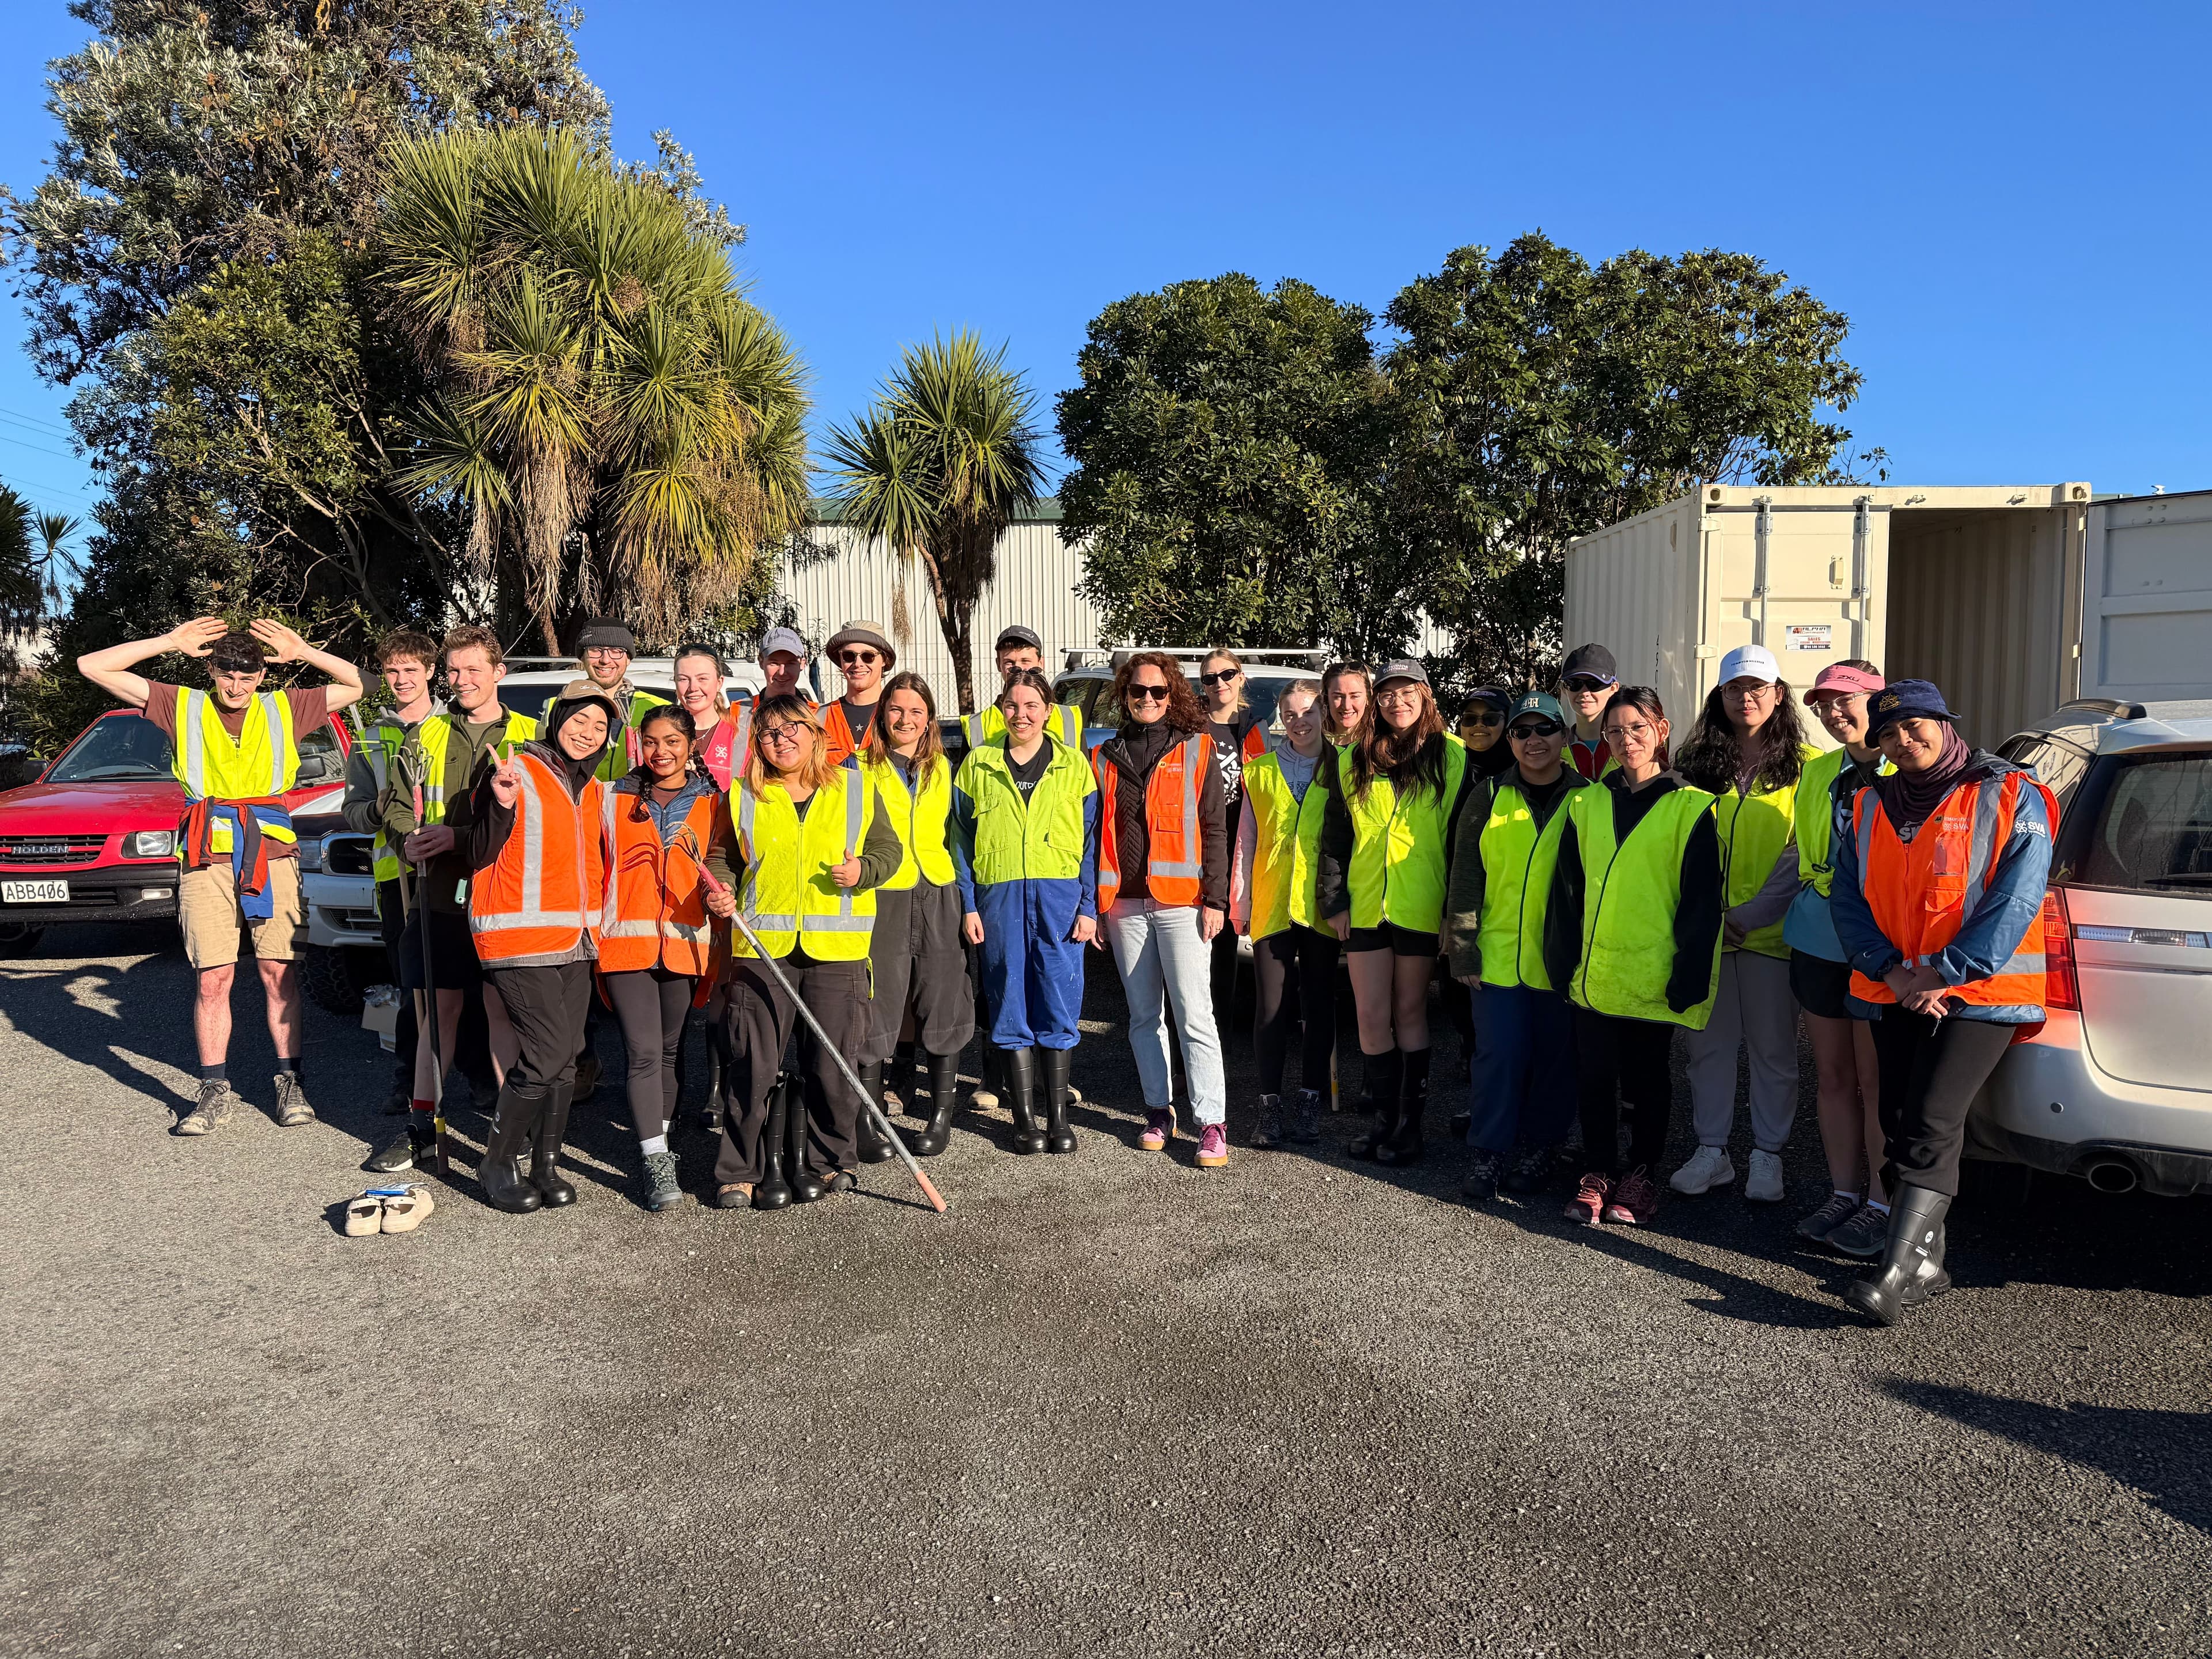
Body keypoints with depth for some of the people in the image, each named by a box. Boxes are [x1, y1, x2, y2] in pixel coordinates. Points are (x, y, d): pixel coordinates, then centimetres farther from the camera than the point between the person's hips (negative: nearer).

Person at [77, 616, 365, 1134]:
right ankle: (215, 1091, 7)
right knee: (212, 978, -2)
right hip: (207, 858, 0)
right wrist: (170, 643, 1)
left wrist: (302, 652, 1)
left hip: (272, 854, 0)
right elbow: (93, 667, 7)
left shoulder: (283, 708, 12)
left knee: (279, 972, 1)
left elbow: (358, 684, 12)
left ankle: (289, 1082, 9)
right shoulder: (184, 707, 10)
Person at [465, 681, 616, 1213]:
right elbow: (480, 856, -9)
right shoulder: (517, 770, -5)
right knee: (546, 1056, -12)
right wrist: (501, 805, -23)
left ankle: (545, 1165, 20)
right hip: (520, 937, -7)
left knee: (564, 1061, 8)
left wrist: (596, 925, 14)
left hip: (575, 941, 7)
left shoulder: (593, 789, 16)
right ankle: (497, 1164, 6)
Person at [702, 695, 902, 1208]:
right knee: (756, 1065, 0)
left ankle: (829, 1161, 21)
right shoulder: (743, 795, 10)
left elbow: (888, 848, 12)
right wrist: (719, 891, -5)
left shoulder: (856, 788, 9)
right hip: (762, 948, 0)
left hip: (836, 950, 0)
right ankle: (741, 1172, 11)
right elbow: (723, 856, 15)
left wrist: (863, 871, -8)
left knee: (831, 1066, 3)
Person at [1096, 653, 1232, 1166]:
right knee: (1144, 1015, 10)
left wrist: (1215, 899, -7)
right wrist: (1094, 903, 8)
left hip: (1181, 902, -3)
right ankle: (1159, 1110, 21)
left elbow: (1214, 830, 0)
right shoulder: (1105, 757, 12)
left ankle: (1211, 1123, -3)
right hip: (1124, 905, 4)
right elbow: (1096, 833, 13)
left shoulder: (1195, 751, 4)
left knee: (1194, 1015, -6)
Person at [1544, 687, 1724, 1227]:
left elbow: (1701, 900, -6)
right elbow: (1566, 889, 8)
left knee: (1646, 1077, 10)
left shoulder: (1690, 807, -3)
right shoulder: (1587, 804, 8)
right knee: (1594, 1075, 7)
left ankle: (1640, 1174, 26)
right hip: (1593, 975, 3)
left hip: (1652, 977, -3)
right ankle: (1597, 1173, 22)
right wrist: (1564, 963, 2)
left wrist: (1687, 979, -11)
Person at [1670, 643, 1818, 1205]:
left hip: (1770, 933, -3)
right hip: (1704, 929, 3)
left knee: (1772, 1047, 7)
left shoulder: (1805, 766, -2)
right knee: (1708, 1042, 9)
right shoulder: (1698, 763, 7)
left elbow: (1804, 856, -7)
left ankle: (1768, 1156, 19)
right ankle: (1711, 1151, 19)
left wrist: (1750, 915, -14)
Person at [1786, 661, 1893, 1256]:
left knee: (1875, 1082, 0)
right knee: (1834, 1077, 11)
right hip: (1819, 936, 6)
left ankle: (1881, 1204, 12)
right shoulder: (1818, 772, 14)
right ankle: (1844, 1195, 21)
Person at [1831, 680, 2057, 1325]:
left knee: (1931, 1126, -16)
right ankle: (1926, 1262, 20)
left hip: (1979, 995, -6)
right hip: (1894, 995, 6)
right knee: (1900, 1125, 8)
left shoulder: (2009, 798, -3)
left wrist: (1943, 973, -18)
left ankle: (1896, 1274, -17)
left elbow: (2016, 901, -12)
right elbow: (1847, 898, 5)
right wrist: (1892, 970, -10)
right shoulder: (1869, 807, 11)